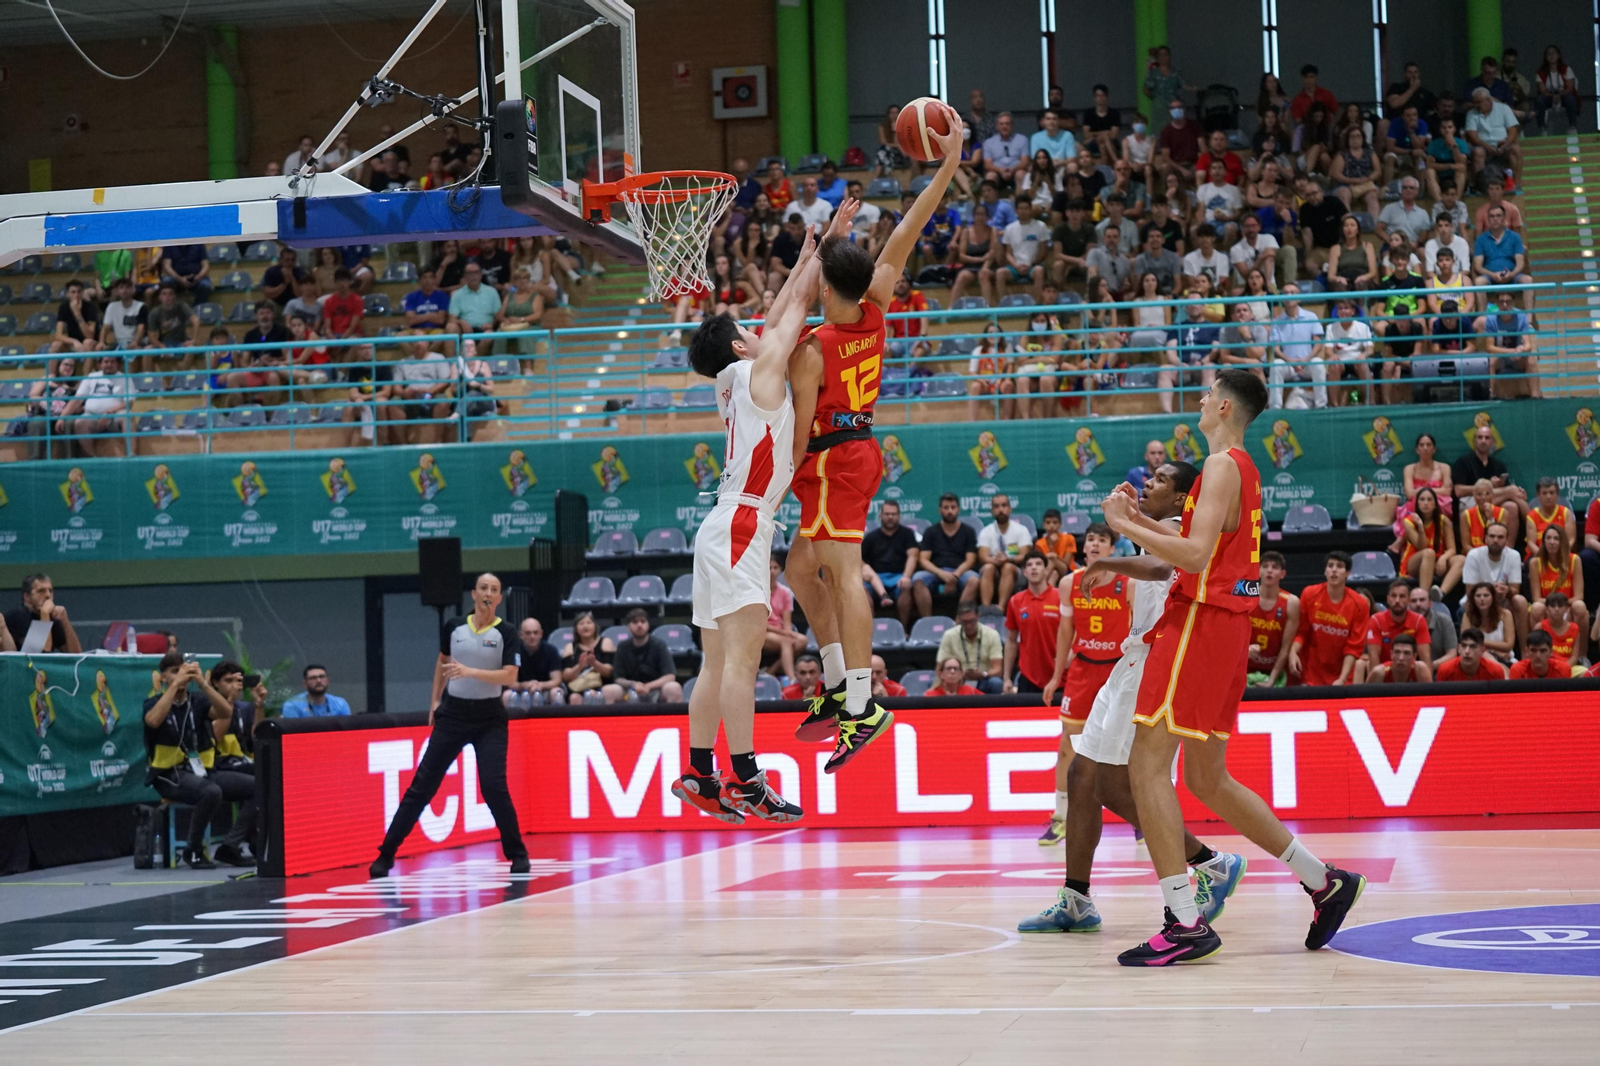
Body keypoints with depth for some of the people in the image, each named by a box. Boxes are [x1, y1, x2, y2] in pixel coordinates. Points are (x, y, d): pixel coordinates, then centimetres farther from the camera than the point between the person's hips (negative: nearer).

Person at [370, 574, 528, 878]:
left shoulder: (505, 633, -6)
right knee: (422, 785, 0)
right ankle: (385, 855, 4)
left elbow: (510, 677, -16)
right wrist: (435, 700, 18)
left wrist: (470, 672, -27)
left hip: (489, 719, -2)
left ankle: (517, 855, 6)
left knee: (494, 787, -12)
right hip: (453, 713, 2)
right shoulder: (453, 627, 3)